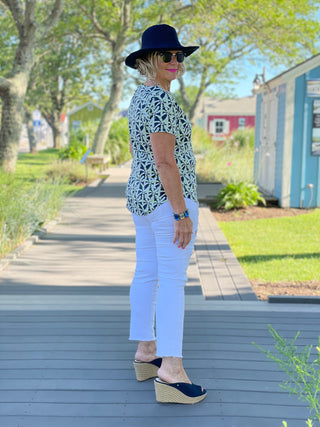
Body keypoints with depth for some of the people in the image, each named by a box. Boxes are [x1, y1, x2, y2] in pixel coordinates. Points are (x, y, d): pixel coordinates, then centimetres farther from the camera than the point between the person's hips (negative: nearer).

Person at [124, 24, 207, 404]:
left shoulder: (140, 98, 14)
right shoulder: (161, 100, -18)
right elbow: (165, 161, -23)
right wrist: (181, 214, -22)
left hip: (142, 196, 10)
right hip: (169, 199, -10)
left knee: (146, 274, 12)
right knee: (173, 281, -10)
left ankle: (145, 353, 21)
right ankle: (171, 372, -11)